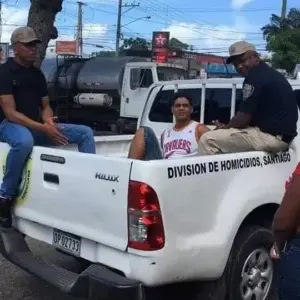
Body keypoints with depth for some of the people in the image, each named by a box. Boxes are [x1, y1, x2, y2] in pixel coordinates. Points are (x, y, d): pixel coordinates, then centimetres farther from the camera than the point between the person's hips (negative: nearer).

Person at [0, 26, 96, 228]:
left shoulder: (37, 74, 14)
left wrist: (49, 122, -11)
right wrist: (43, 128, -26)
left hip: (38, 127, 7)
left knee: (86, 133, -5)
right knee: (24, 141, -44)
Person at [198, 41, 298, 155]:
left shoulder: (255, 77, -13)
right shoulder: (271, 74, 19)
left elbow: (244, 116, -15)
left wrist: (224, 127, 3)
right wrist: (227, 127, 12)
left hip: (270, 135, -11)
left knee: (207, 140, -15)